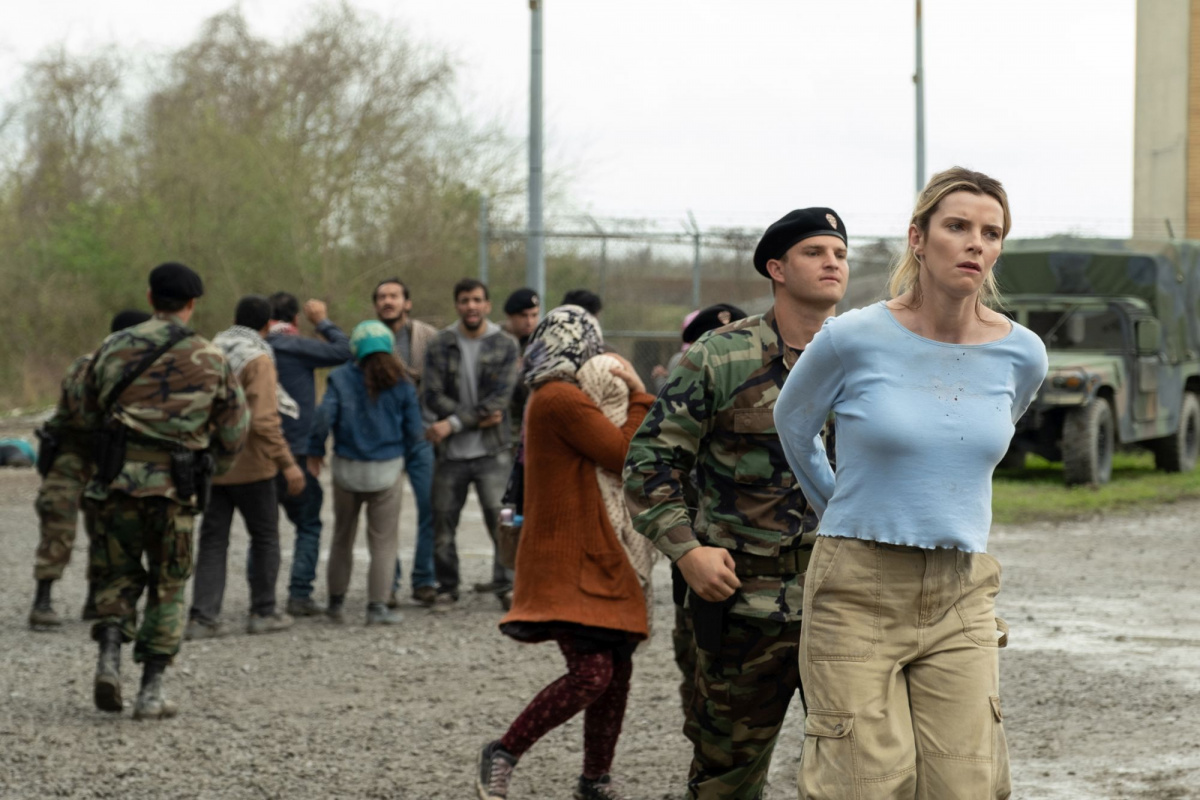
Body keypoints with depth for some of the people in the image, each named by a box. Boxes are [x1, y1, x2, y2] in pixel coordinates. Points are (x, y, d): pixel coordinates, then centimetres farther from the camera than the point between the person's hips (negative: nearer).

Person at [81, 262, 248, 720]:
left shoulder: (113, 349, 3)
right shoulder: (211, 361, 1)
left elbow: (90, 413, 12)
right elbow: (235, 428, 7)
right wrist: (211, 469, 24)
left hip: (117, 479, 1)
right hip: (175, 490, -1)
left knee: (116, 575, 17)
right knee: (167, 589, 12)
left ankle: (110, 653, -8)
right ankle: (152, 691, 7)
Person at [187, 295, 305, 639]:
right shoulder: (258, 359, -14)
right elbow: (264, 420, -22)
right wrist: (287, 463, -19)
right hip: (250, 466, -5)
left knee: (212, 539, 8)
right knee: (265, 537, 10)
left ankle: (203, 616, 1)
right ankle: (263, 613, 14)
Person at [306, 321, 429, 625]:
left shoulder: (341, 379, -5)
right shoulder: (401, 385, -2)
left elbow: (324, 418, -12)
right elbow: (415, 431, 1)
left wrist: (315, 453, 1)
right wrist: (410, 455, 20)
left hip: (347, 470, 1)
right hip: (387, 471, -1)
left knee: (342, 539, 16)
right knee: (383, 541, 5)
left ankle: (336, 603, 22)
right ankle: (377, 606, 0)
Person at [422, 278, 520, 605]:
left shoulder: (505, 346, 3)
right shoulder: (440, 345, 4)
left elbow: (499, 399, -7)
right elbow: (432, 396, -4)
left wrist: (454, 423, -12)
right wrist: (477, 416, -12)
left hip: (492, 451, -2)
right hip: (450, 453, 2)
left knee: (501, 520, -8)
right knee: (443, 521, 5)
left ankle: (506, 584, 2)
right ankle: (447, 587, 18)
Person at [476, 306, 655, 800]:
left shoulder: (548, 398, 20)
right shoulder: (564, 400, -14)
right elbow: (625, 454, -15)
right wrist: (638, 395, -4)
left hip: (591, 560, 11)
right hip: (569, 562, -11)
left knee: (617, 670, 9)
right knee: (592, 673, -17)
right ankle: (503, 754, -3)